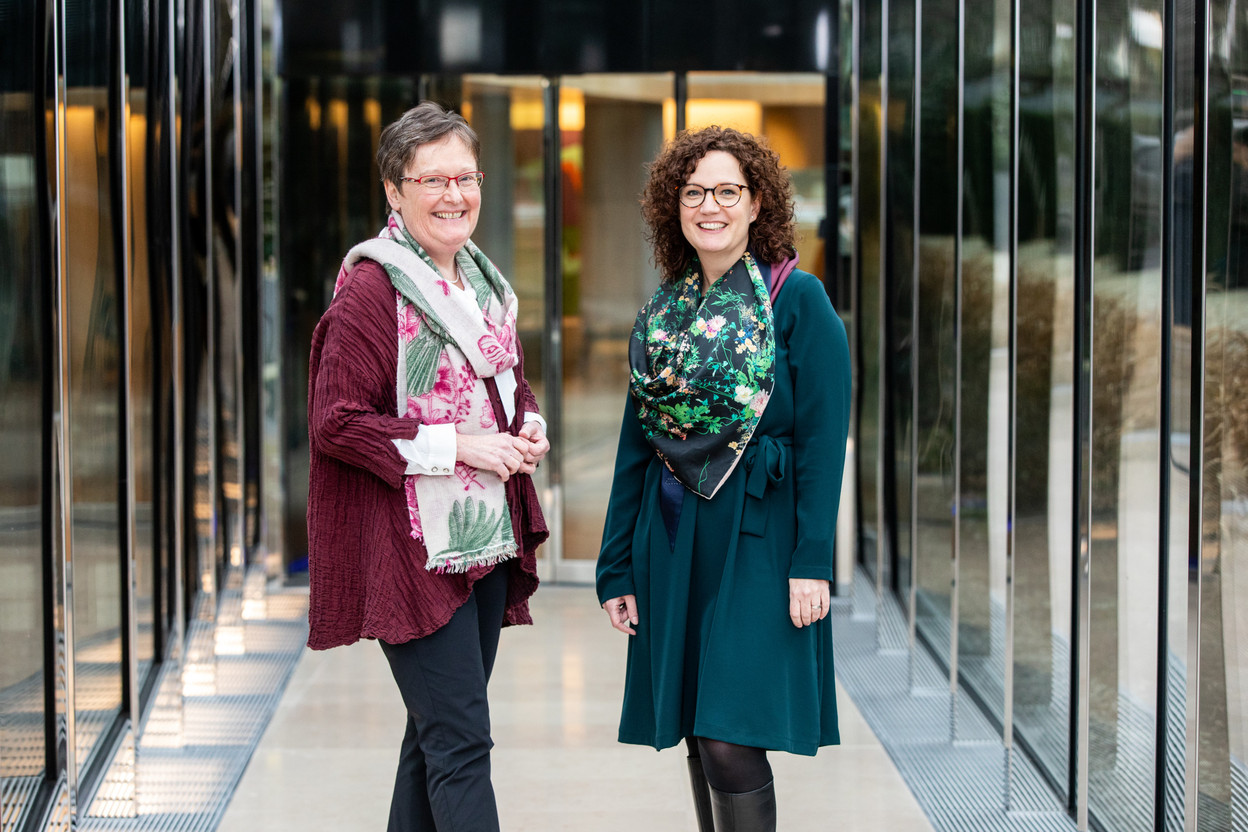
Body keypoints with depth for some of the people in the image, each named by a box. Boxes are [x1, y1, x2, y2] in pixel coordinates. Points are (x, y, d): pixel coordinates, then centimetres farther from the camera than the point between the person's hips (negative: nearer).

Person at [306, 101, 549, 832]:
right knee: (461, 742, -11)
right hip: (413, 547, -8)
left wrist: (530, 430, 5)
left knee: (436, 733, 14)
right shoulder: (371, 288, -11)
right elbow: (336, 422, -15)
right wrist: (459, 445, -18)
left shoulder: (486, 284, 14)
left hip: (486, 543, 8)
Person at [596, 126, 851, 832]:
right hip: (673, 538, 5)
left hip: (758, 534, -5)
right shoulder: (662, 314, 11)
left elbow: (823, 437, -8)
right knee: (699, 740, 9)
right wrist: (618, 567, 11)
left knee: (730, 740, -11)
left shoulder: (798, 299, -4)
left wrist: (812, 560, -15)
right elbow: (635, 445, 14)